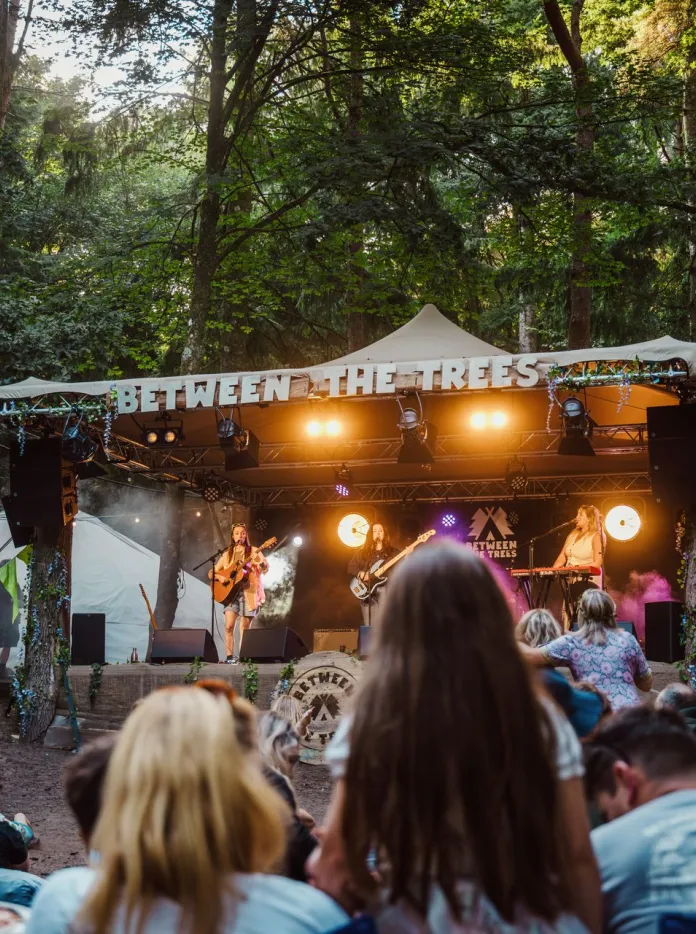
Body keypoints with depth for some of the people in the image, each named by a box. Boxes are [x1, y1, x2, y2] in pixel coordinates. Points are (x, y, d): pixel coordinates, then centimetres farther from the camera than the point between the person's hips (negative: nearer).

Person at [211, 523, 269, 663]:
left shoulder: (253, 551, 5)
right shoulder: (227, 554, 13)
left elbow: (265, 567, -8)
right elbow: (212, 572, 16)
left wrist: (260, 563, -31)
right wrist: (220, 577, -6)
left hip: (248, 593, -2)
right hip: (231, 592, 2)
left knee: (245, 628, 1)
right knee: (229, 625, -12)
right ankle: (230, 656, -8)